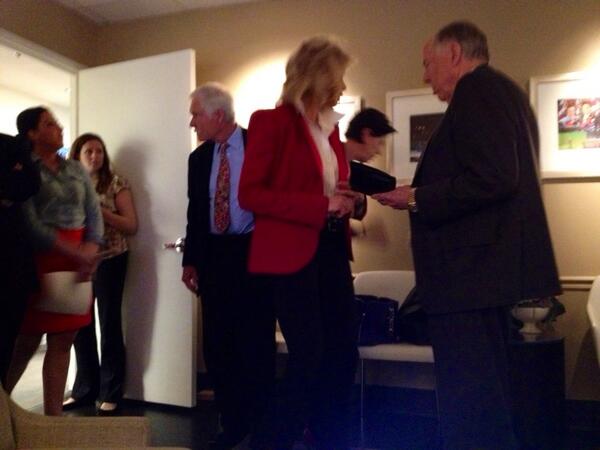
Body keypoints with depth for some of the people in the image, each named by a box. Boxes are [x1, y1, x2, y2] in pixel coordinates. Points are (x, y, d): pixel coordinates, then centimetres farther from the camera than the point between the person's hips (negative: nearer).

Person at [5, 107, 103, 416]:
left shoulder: (76, 169, 13)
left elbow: (94, 214, 8)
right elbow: (30, 223, -13)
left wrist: (90, 252, -9)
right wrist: (75, 252, -16)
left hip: (79, 259, 5)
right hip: (40, 258, -5)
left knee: (62, 341, 7)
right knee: (27, 340, 2)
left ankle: (53, 414, 15)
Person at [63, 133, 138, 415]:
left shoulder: (116, 183, -2)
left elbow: (132, 226, -6)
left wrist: (101, 211, -17)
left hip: (109, 261, -4)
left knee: (109, 324, 1)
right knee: (81, 326, 9)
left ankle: (110, 393, 13)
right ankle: (85, 388, 25)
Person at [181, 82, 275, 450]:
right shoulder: (199, 157, 12)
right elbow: (195, 212, 14)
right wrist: (191, 260, 8)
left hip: (254, 253, -5)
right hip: (214, 255, 5)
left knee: (256, 344, 1)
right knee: (218, 345, 8)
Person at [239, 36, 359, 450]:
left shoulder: (330, 126, 15)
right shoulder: (272, 122, -7)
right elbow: (250, 194, -14)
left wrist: (347, 199, 2)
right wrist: (320, 205, -19)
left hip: (331, 250, 8)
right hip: (291, 255, -8)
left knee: (343, 353, 9)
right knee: (309, 358, -5)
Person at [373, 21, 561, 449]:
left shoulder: (478, 89, -11)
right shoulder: (501, 90, 20)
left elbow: (492, 179, -24)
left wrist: (417, 199, -12)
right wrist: (425, 196, 13)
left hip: (471, 268, -11)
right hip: (487, 266, 11)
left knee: (469, 407, -3)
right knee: (485, 396, 21)